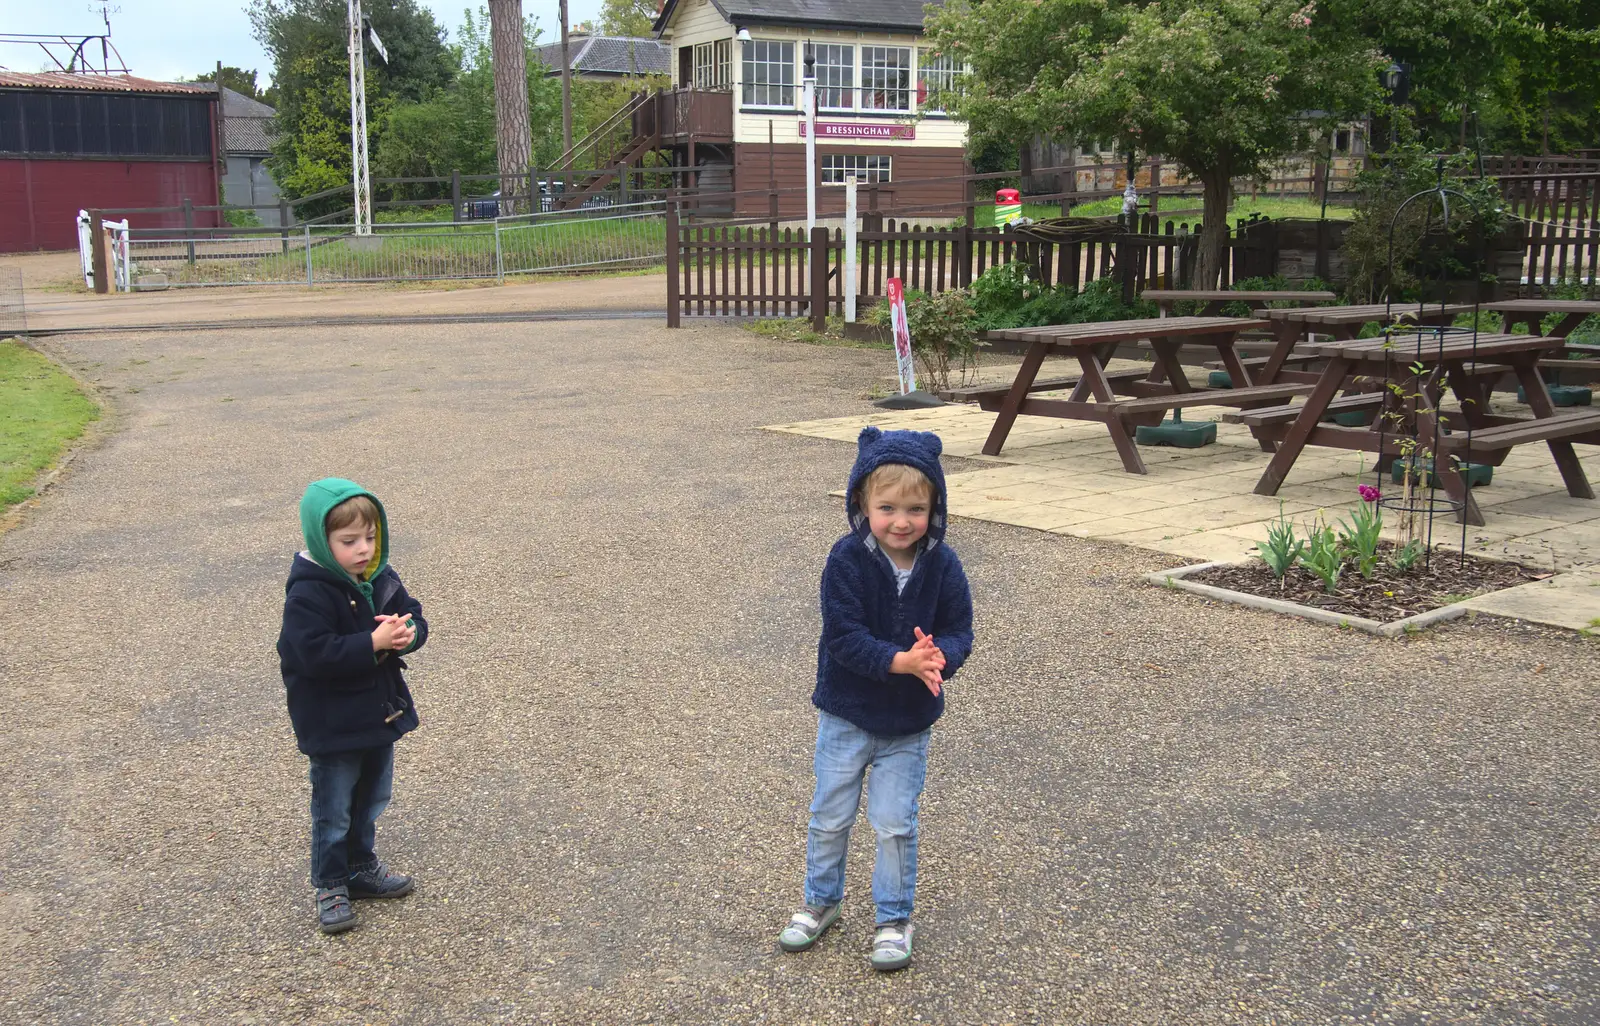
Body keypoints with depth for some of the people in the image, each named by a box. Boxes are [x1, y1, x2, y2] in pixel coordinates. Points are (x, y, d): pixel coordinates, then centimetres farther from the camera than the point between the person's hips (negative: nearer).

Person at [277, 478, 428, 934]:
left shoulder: (382, 579, 0)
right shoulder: (308, 594, -23)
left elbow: (414, 618, 4)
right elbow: (316, 654, -31)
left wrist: (407, 633, -19)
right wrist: (374, 643, -32)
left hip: (381, 715, 7)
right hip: (333, 725, -7)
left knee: (371, 800, 23)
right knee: (334, 810, 8)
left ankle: (362, 867, 41)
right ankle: (331, 887, 23)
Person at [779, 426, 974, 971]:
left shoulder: (942, 565, -10)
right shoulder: (847, 560, -18)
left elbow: (959, 633, -6)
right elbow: (844, 636, -22)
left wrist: (938, 657, -29)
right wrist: (900, 662, -33)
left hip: (909, 721, 1)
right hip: (846, 713, -1)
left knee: (895, 824, 5)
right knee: (830, 816, 12)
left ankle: (894, 918, 25)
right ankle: (821, 901, 35)